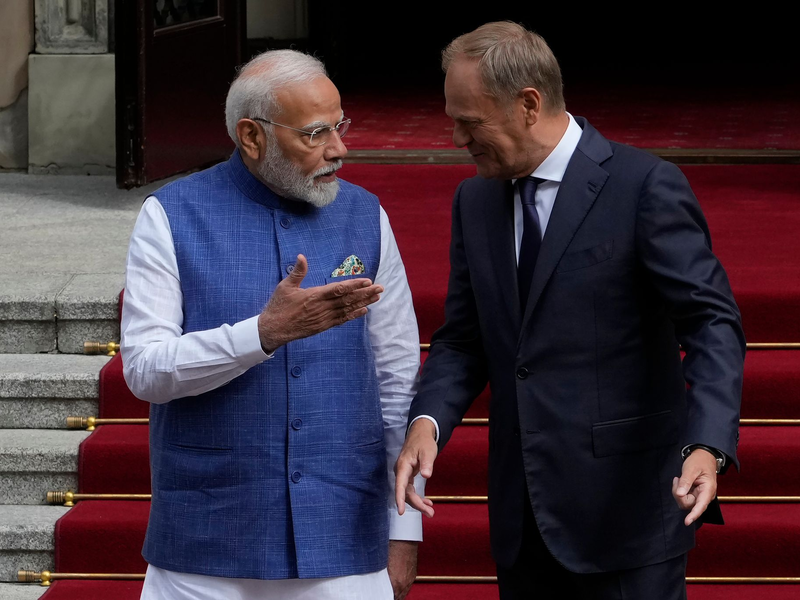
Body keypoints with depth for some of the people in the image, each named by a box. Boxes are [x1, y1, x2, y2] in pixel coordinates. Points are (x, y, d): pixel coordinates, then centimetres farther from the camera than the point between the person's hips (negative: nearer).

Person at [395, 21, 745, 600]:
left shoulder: (647, 186, -10)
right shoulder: (476, 200, 11)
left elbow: (712, 323, -13)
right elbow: (464, 339, 13)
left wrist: (707, 446, -29)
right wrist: (428, 421, -8)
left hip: (626, 514, -6)